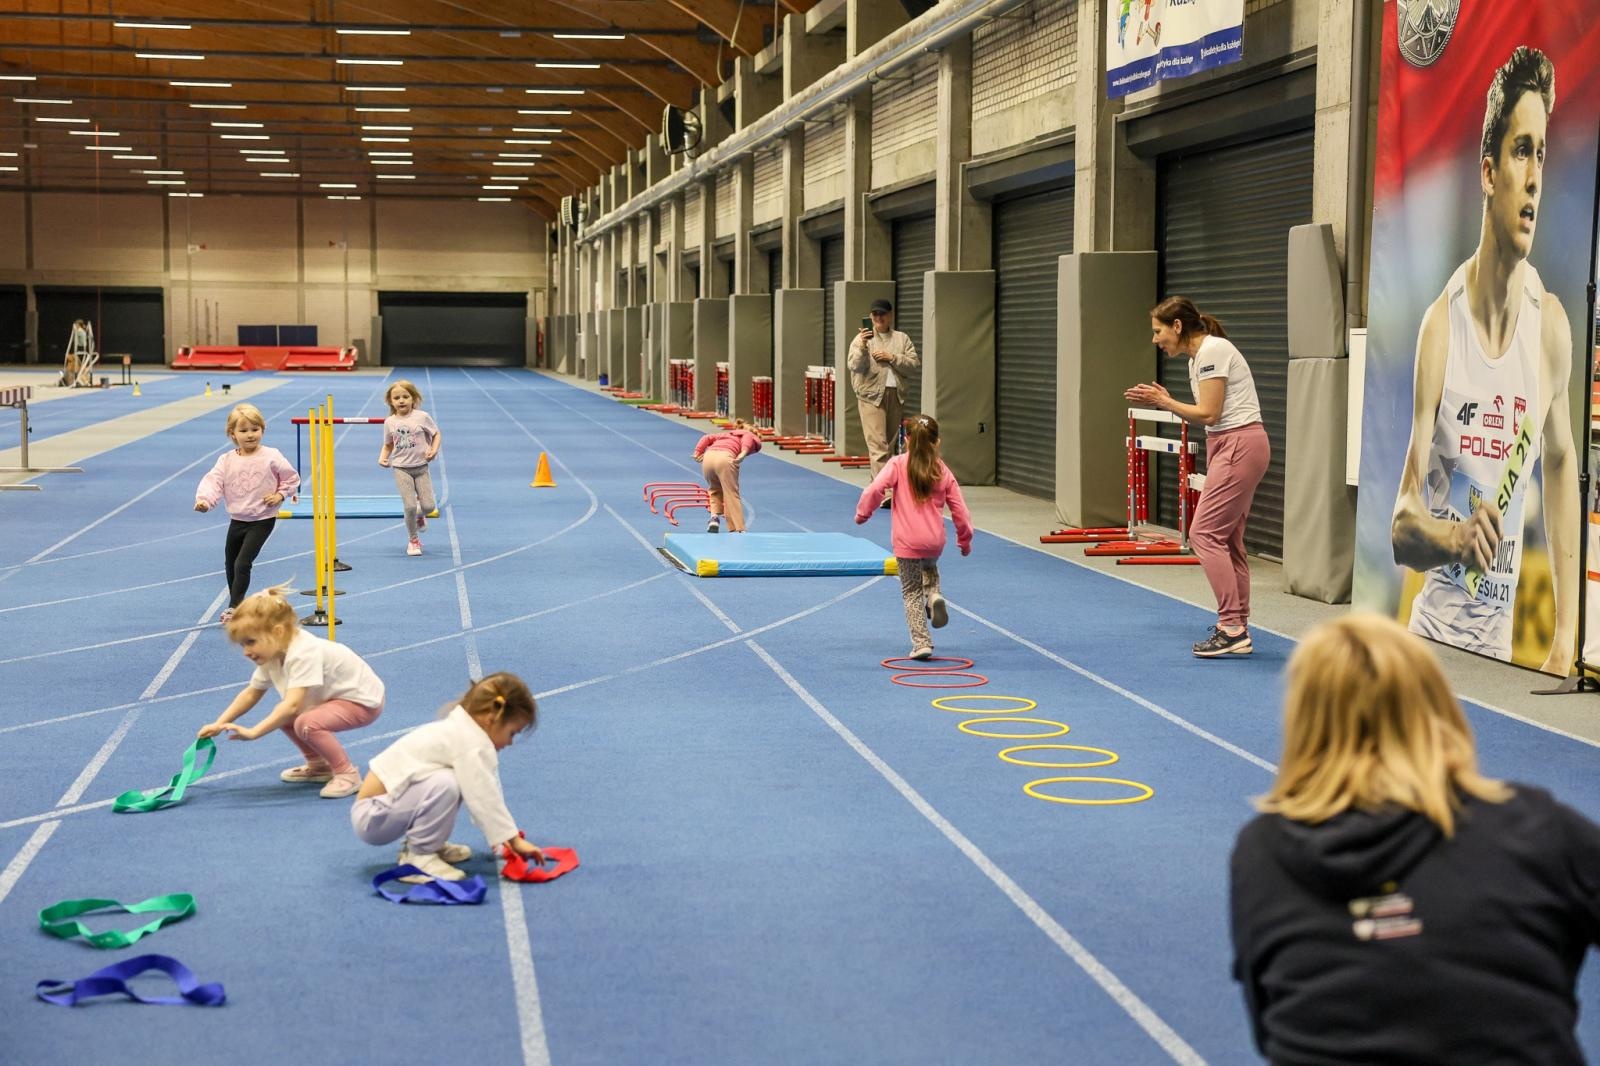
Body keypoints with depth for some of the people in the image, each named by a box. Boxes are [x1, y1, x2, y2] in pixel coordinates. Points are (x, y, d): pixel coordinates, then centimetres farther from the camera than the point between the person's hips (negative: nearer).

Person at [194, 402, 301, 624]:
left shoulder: (271, 457, -10)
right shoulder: (227, 460, -4)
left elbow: (292, 478, 1)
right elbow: (213, 481, -14)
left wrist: (280, 494, -13)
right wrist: (204, 499, -31)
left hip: (261, 521, -5)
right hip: (237, 520, 5)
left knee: (242, 563, -15)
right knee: (230, 564, 16)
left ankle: (234, 607, -6)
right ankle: (236, 604, 35)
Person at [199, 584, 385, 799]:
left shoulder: (303, 654, -32)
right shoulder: (272, 654, -3)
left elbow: (292, 706, -40)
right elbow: (251, 693, 5)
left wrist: (253, 732, -43)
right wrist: (219, 724, -4)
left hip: (363, 700, -10)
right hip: (337, 697, 10)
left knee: (307, 724, -29)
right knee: (280, 716, 8)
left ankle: (347, 774, -11)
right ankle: (318, 765, 22)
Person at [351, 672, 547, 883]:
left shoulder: (461, 730, 9)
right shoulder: (471, 745, -21)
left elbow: (483, 795, 16)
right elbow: (484, 798, -22)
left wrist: (503, 837, 16)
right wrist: (515, 840, -15)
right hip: (372, 817, -10)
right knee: (445, 784, -31)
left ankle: (427, 843, 15)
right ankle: (417, 857, -14)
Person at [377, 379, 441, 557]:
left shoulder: (422, 417, -5)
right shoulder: (390, 422, 1)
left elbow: (436, 434, 5)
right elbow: (388, 444, 13)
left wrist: (433, 450, -12)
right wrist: (382, 457, -6)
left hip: (421, 467, 0)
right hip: (401, 469, 0)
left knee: (429, 505, -6)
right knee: (410, 506, -10)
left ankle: (420, 515, 33)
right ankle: (413, 540, 10)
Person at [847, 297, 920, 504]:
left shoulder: (902, 339, 12)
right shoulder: (862, 338, 4)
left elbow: (914, 363, 3)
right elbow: (854, 365, -7)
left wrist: (892, 357, -9)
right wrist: (863, 347, -22)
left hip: (895, 395, 4)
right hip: (871, 396, -4)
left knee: (890, 444, 10)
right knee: (878, 445, -12)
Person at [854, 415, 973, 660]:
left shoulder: (898, 464, -6)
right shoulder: (942, 470, 3)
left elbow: (874, 489, -19)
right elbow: (959, 509, 5)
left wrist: (862, 513, -1)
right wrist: (965, 539, 19)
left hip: (906, 542, -3)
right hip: (935, 541, 3)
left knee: (912, 592, 9)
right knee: (930, 567, 35)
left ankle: (921, 642, 2)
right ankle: (934, 596, 6)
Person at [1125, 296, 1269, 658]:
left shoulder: (1212, 350, -14)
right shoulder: (1197, 357, 16)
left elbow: (1209, 414, -16)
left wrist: (1164, 402, -6)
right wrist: (1161, 401, 5)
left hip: (1239, 445, -10)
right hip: (1227, 447, 10)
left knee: (1205, 533, -10)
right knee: (1227, 539, 10)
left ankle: (1232, 628, -10)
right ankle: (1237, 630, 12)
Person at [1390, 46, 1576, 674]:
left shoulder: (1552, 324, -2)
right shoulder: (1440, 324, -10)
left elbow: (1561, 463, 13)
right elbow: (1401, 524, -8)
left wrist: (1565, 635, 7)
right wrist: (1454, 538, -30)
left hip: (1502, 645, 2)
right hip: (1432, 638, -2)